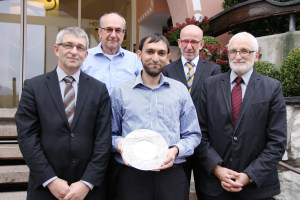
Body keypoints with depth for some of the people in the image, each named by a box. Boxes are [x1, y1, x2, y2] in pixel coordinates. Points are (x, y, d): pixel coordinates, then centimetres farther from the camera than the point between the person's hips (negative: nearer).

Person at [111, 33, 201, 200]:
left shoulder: (180, 90, 6)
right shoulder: (121, 92, 4)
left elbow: (193, 135, 7)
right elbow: (111, 133, 8)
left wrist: (176, 149, -11)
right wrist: (119, 143, -13)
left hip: (172, 175, 1)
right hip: (131, 176, 0)